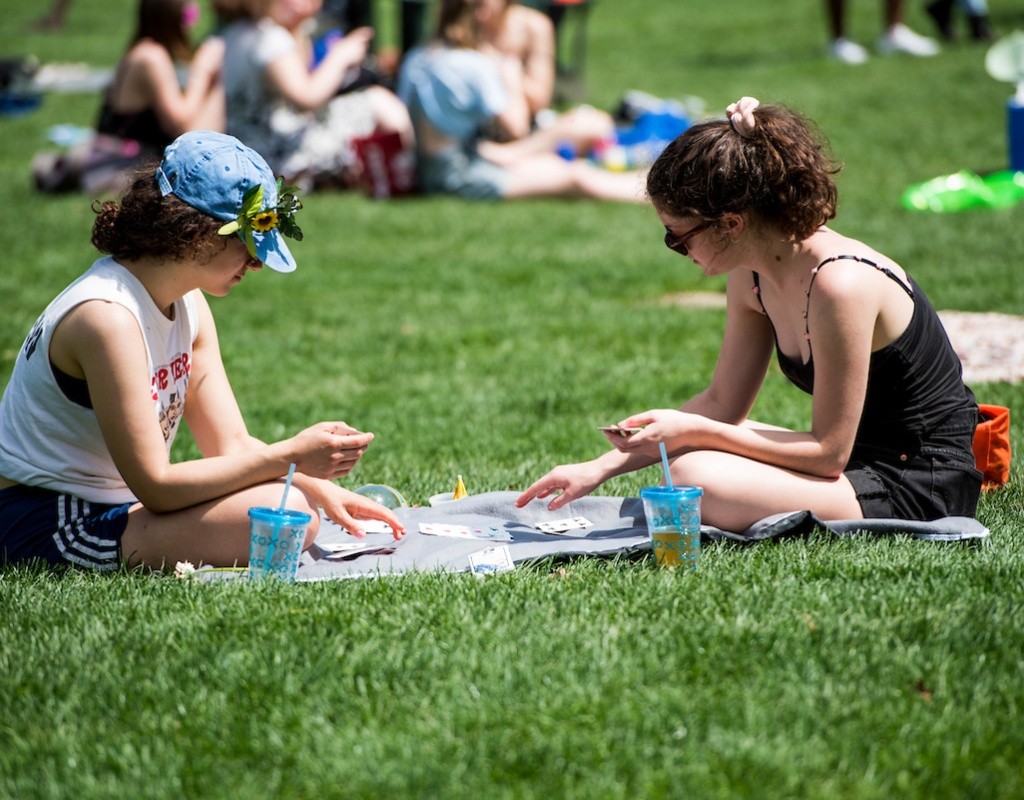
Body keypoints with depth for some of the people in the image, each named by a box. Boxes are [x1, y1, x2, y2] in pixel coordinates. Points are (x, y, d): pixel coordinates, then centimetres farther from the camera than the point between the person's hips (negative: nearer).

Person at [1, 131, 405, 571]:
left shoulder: (188, 303, 5)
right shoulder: (108, 318, -24)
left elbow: (233, 445, 5)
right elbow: (155, 485, -25)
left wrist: (321, 488, -10)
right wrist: (289, 456, -25)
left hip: (108, 504, 10)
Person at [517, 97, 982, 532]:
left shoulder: (839, 285, -27)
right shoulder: (753, 275, 0)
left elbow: (828, 453, -23)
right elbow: (723, 401, 10)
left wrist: (694, 431, -20)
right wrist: (601, 467, 4)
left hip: (922, 488, -9)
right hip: (861, 453, 9)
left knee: (698, 478, -26)